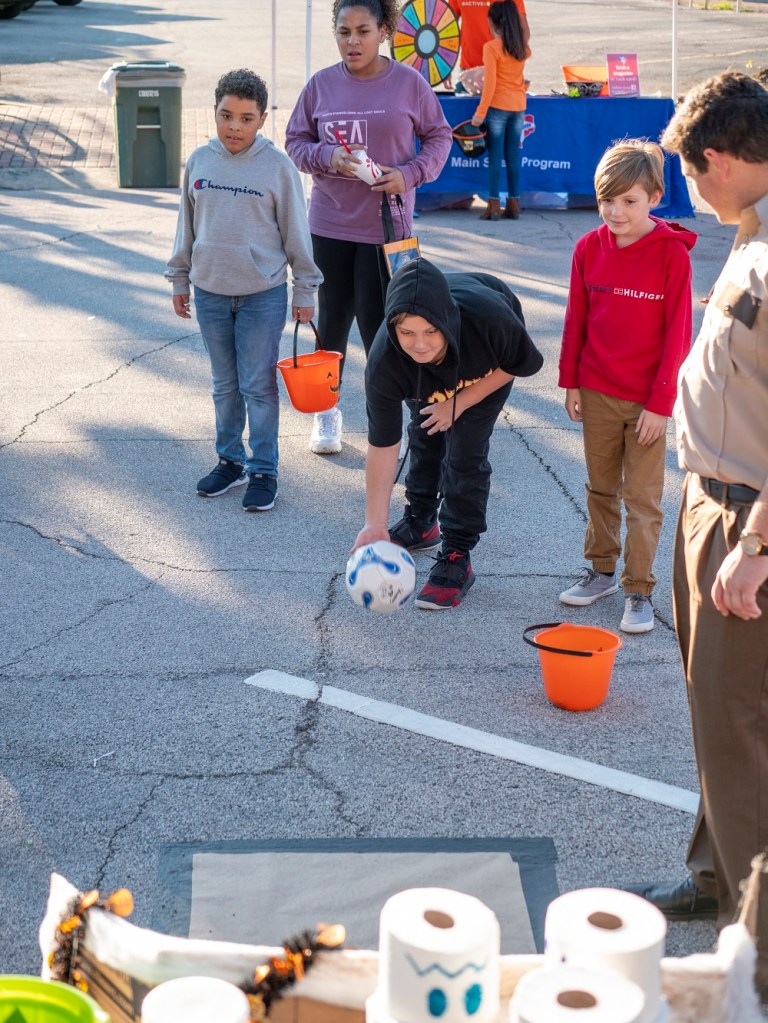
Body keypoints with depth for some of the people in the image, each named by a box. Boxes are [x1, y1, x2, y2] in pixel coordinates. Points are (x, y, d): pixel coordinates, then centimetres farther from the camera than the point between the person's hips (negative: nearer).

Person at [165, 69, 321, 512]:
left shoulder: (278, 166, -9)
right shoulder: (200, 161, 2)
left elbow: (296, 232, -3)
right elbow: (187, 225, 12)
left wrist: (305, 291, 0)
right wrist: (180, 279, 15)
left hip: (263, 293, -4)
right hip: (210, 292, 4)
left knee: (259, 386, 1)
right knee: (225, 385, 14)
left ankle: (264, 471, 12)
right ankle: (230, 460, 27)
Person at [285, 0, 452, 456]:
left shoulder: (409, 83, -4)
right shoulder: (320, 85, 0)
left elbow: (439, 137, 5)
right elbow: (296, 141, 7)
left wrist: (410, 175, -12)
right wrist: (329, 157, -14)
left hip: (387, 225, -2)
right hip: (331, 223, 2)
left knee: (377, 321, -2)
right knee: (333, 319, 12)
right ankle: (327, 411, 27)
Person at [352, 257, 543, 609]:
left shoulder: (489, 319, -45)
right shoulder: (384, 362, -40)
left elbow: (525, 364, -22)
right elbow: (382, 445, -32)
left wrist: (460, 402, -24)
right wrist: (374, 525, -32)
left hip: (490, 367, -2)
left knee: (465, 450, -11)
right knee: (425, 436, 14)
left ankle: (457, 559, -3)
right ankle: (421, 524, 40)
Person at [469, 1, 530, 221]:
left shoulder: (491, 47, -11)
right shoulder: (522, 48, 6)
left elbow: (490, 83, -16)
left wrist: (480, 112, -14)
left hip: (498, 106, -5)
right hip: (519, 106, 6)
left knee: (495, 155, -2)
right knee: (513, 155, 9)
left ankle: (494, 205, -4)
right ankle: (513, 204, 11)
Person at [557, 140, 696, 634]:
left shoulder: (672, 255, -13)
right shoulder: (590, 248, -2)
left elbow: (677, 334, -11)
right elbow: (576, 320, 7)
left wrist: (661, 403, -12)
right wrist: (571, 382, 7)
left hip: (647, 401, -4)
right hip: (597, 393, 4)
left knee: (642, 498, 3)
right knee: (601, 488, 16)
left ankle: (640, 591, 11)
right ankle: (603, 570, 30)